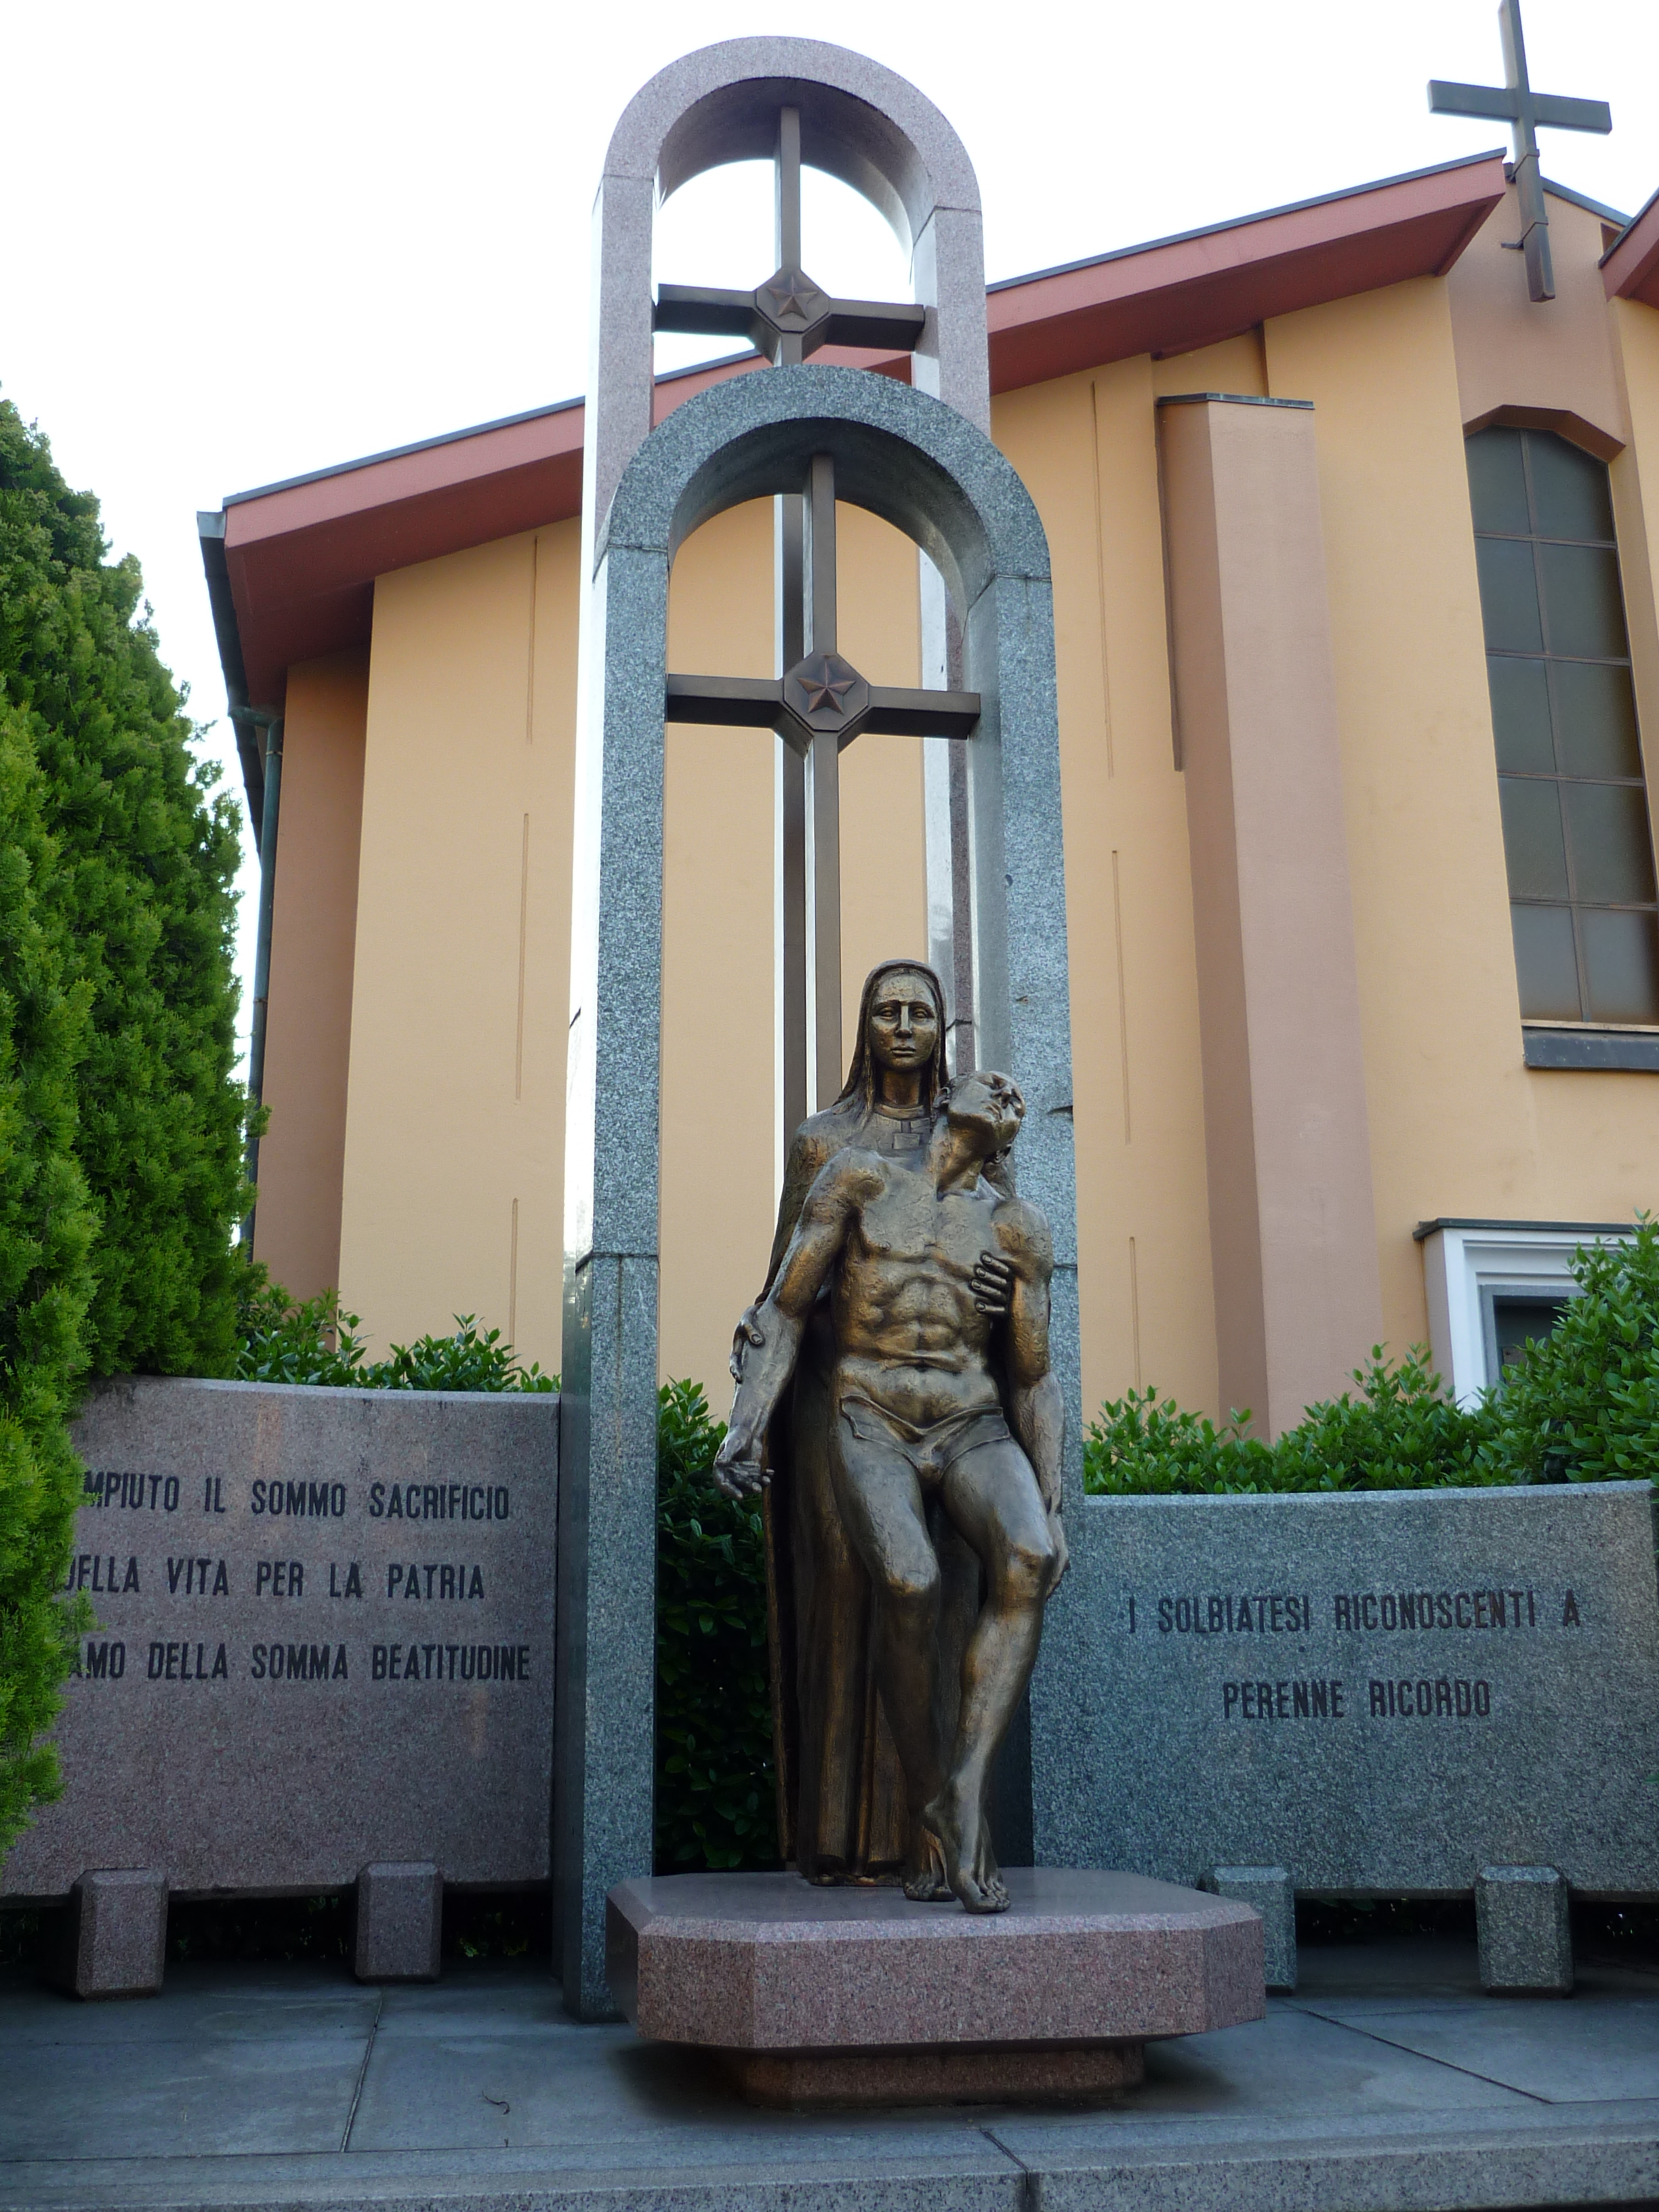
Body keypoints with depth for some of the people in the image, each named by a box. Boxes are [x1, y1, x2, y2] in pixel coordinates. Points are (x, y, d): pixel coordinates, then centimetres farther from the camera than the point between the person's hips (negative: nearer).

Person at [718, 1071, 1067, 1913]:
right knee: (910, 1582, -31)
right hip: (871, 1430, -2)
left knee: (1025, 1561, -31)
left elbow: (1035, 1380, 12)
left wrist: (1051, 1511, 4)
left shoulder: (1017, 1227, 12)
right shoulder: (859, 1177, 8)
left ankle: (970, 1786, -27)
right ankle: (932, 1814, -12)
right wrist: (747, 1424, -9)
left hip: (976, 1433, 2)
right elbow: (786, 1307, 4)